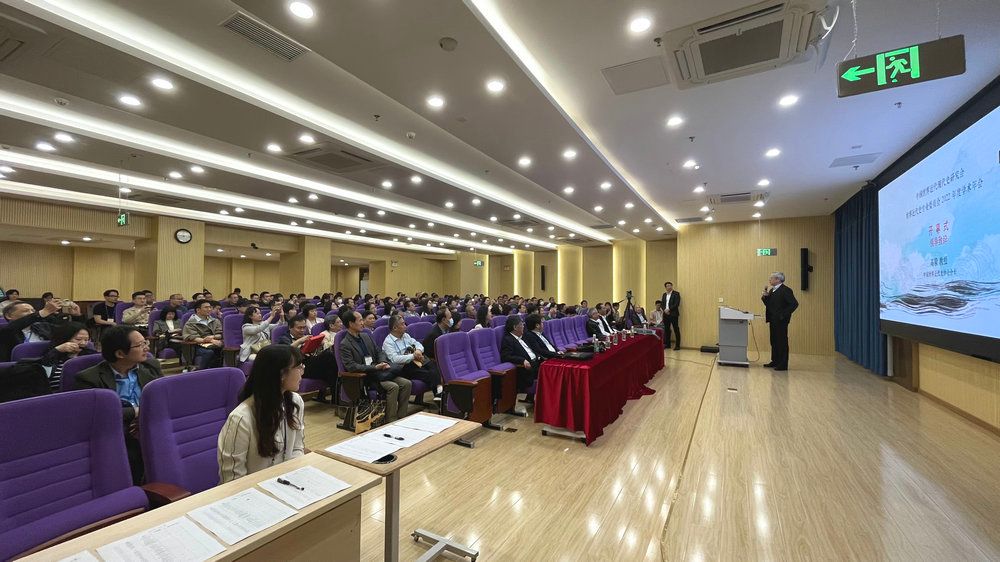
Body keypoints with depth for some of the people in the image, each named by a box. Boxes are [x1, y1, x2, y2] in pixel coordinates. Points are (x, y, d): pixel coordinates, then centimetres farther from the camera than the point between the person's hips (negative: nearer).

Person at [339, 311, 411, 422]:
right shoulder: (344, 344, -7)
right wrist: (375, 367, -21)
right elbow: (351, 366, -17)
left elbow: (379, 352, 19)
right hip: (363, 377, -7)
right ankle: (390, 421, -16)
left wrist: (383, 363, -3)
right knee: (393, 387, -28)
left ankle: (400, 418, -5)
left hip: (378, 372, 7)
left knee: (406, 383, -11)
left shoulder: (366, 336, 15)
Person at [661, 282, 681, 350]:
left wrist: (669, 309, -16)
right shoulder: (664, 294, 16)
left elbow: (676, 304, -12)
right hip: (665, 314, 6)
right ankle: (667, 344, 17)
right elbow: (662, 303, 12)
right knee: (666, 329, 8)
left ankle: (677, 345, 1)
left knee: (676, 329, -3)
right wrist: (665, 310, -6)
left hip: (673, 314, -6)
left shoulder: (676, 294, -2)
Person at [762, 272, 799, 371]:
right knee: (774, 341, 14)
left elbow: (794, 304, -19)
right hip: (773, 320, 9)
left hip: (781, 321, -8)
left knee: (782, 342, -2)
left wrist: (784, 315, -18)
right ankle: (775, 361, 23)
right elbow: (769, 305, 16)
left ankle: (783, 365, 3)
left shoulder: (786, 290, -12)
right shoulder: (771, 290, 14)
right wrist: (765, 297, -1)